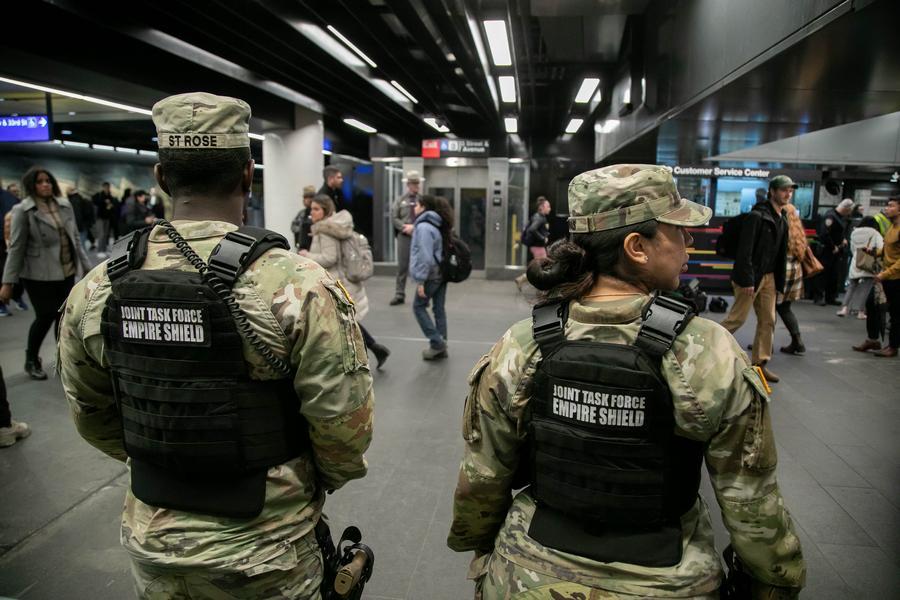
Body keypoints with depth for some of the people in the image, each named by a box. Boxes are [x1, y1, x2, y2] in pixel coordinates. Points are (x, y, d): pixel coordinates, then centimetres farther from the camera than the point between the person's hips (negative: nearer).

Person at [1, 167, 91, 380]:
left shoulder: (65, 205, 7)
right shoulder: (22, 210, -7)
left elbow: (75, 240, 12)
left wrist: (86, 266, 11)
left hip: (67, 272, 4)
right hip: (39, 275, -4)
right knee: (45, 317, -1)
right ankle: (31, 361, 23)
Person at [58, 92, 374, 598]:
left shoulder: (95, 290, -9)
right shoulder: (299, 286, -24)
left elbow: (92, 417, 4)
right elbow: (346, 428, -19)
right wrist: (316, 482, 1)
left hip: (152, 539, 4)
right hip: (263, 552, -3)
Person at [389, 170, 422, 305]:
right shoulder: (401, 200, 5)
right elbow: (393, 217, 1)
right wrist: (404, 227, -13)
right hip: (404, 236, 1)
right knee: (402, 266, 6)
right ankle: (399, 295, 14)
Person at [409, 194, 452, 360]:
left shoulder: (423, 227, -16)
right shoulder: (438, 225, 13)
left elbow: (425, 256, -22)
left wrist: (420, 280, -19)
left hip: (431, 275, -9)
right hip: (442, 272, 9)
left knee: (419, 307, 4)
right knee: (439, 309, 10)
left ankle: (436, 342, 0)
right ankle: (441, 346, 15)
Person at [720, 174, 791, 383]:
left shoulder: (782, 220, 13)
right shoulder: (756, 216, -13)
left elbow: (781, 253, 16)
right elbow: (745, 250, -19)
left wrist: (779, 280, 11)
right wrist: (747, 280, -22)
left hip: (769, 277, 8)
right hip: (751, 276, -8)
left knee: (768, 320, 8)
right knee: (738, 318, -4)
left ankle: (760, 363, 16)